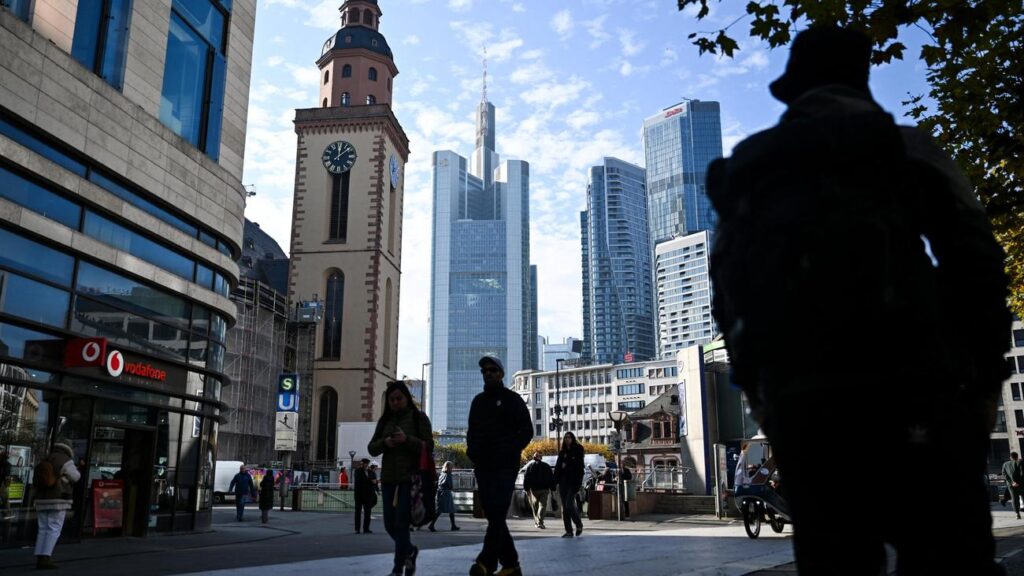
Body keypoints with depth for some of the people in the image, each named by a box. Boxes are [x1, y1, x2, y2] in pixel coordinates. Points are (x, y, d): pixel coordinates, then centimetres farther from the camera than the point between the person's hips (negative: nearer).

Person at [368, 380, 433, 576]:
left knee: (401, 523, -10)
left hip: (410, 478, -5)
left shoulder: (419, 417, 1)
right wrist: (384, 443, -11)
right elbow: (371, 448, 11)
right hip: (388, 478, 5)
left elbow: (429, 447, -6)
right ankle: (410, 550, 34)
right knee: (390, 524, 8)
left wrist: (407, 440, -21)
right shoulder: (385, 420, 14)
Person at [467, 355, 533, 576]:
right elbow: (472, 431, 23)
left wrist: (510, 452, -12)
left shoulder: (512, 399, 3)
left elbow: (527, 430, -1)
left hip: (505, 466, -6)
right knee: (493, 515, 6)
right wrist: (471, 449, 3)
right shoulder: (478, 401, 17)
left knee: (497, 514, -15)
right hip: (482, 466, 6)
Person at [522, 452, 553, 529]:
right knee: (542, 505, -3)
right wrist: (551, 487, 14)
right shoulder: (546, 465, 9)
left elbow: (526, 477, -2)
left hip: (534, 488, 0)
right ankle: (540, 522, -16)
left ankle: (536, 522, 15)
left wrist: (526, 489, 0)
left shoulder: (530, 465, 3)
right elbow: (551, 477, 11)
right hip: (544, 488, 1)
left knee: (535, 505, 12)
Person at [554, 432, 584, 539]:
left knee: (569, 504, -14)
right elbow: (557, 466, 14)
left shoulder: (578, 450, 0)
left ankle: (579, 524, 10)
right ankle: (568, 531, 8)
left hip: (573, 481, -5)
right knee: (565, 507, 3)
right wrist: (555, 480, 5)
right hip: (563, 481, 6)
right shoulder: (562, 452, 15)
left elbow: (579, 465, -7)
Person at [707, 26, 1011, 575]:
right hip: (907, 380, -3)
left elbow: (729, 291, 12)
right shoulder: (902, 146, 10)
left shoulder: (748, 171, 18)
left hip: (798, 397, 3)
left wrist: (759, 391, 15)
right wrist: (985, 374, 6)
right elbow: (973, 257, 1)